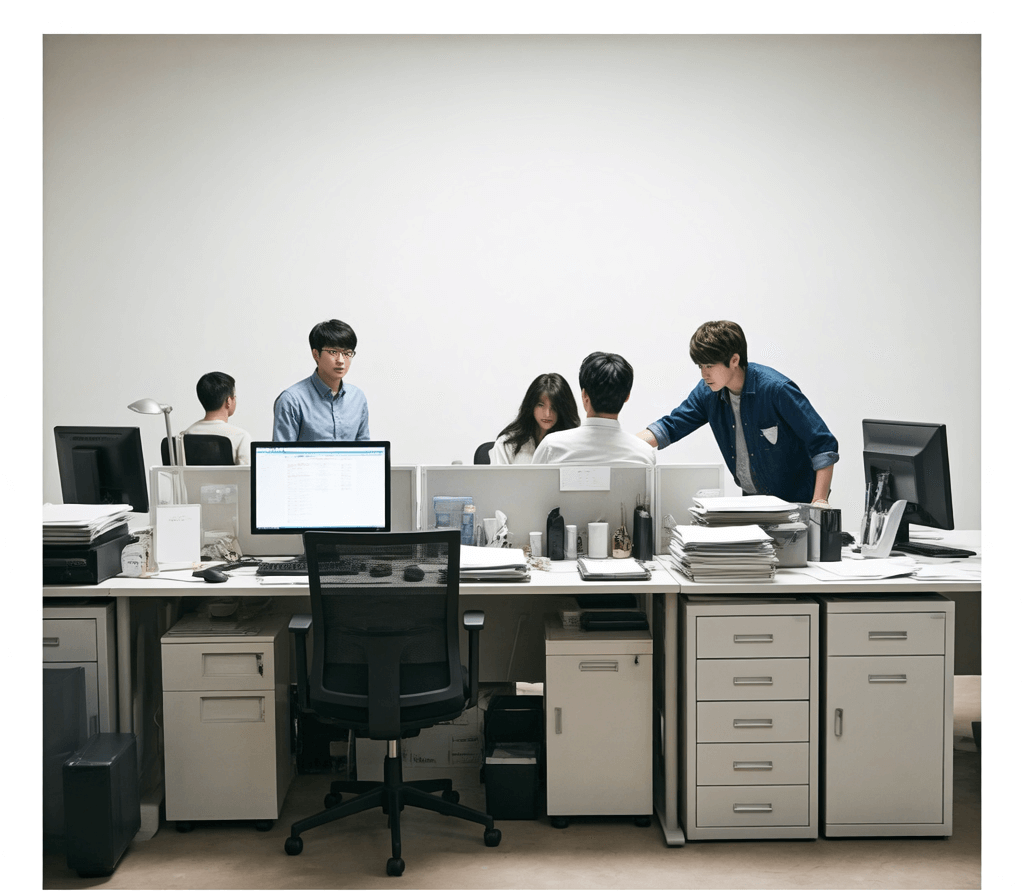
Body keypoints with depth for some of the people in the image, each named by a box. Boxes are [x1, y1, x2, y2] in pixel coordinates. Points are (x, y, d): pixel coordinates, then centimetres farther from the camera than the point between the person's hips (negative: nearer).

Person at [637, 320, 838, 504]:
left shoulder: (776, 389, -22)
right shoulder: (707, 392, -3)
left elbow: (823, 445, -20)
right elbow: (670, 427, 4)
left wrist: (819, 502, -27)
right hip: (752, 498, 6)